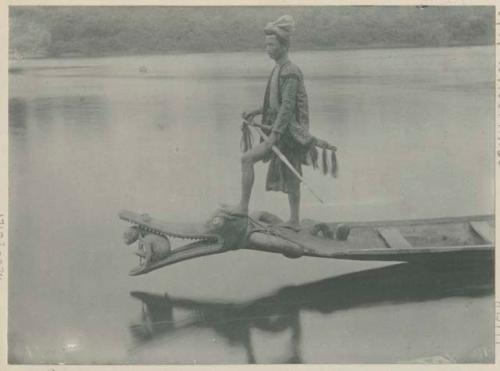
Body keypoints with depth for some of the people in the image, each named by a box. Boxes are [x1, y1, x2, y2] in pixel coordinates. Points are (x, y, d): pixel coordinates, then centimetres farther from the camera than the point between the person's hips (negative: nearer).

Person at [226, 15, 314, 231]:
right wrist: (257, 112, 13)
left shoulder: (289, 73, -18)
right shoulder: (279, 70, 12)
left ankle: (244, 206, -4)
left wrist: (274, 135, -29)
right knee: (289, 176, 13)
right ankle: (295, 221, 21)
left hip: (287, 133, -10)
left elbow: (287, 106, -25)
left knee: (247, 159, -11)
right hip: (286, 132, 10)